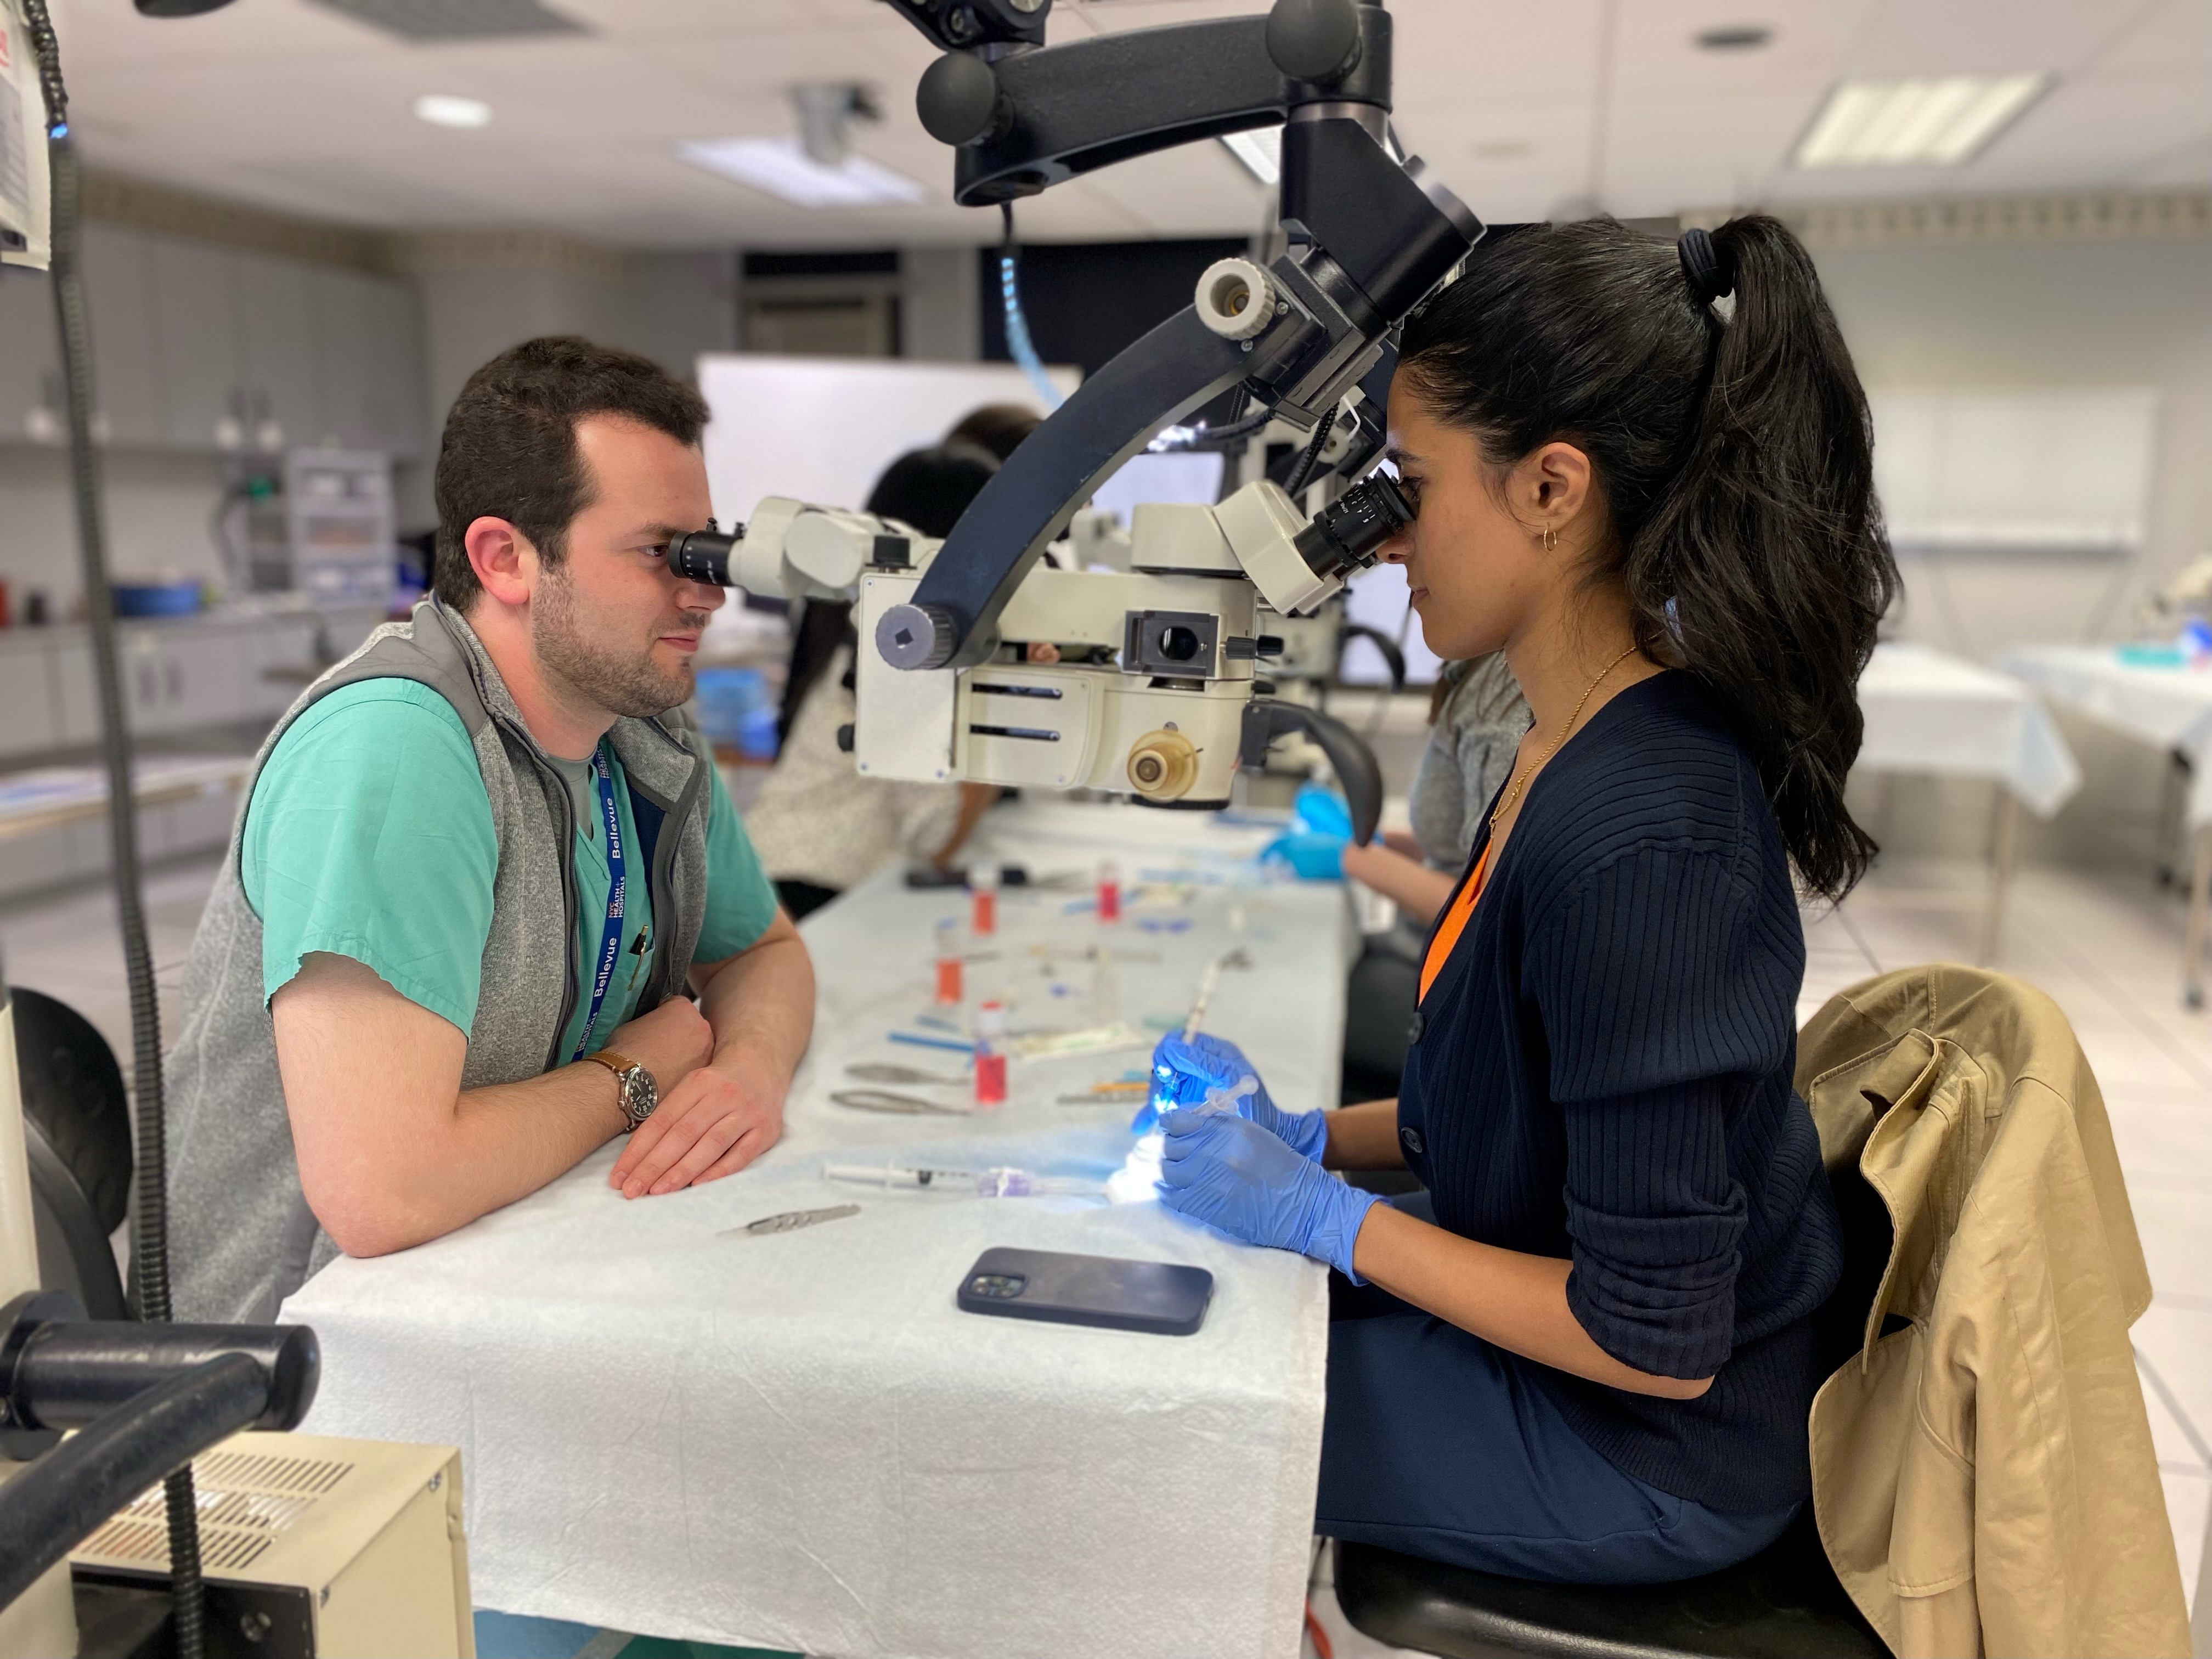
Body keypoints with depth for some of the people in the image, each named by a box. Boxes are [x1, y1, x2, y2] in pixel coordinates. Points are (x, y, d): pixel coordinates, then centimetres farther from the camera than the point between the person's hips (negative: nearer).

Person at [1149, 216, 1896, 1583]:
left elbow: (1657, 1343, -27)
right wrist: (1316, 1135, 1)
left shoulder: (1633, 837, -33)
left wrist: (1324, 1214, -20)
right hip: (1553, 1323, 8)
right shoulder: (1607, 737, -2)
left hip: (1644, 1456, -8)